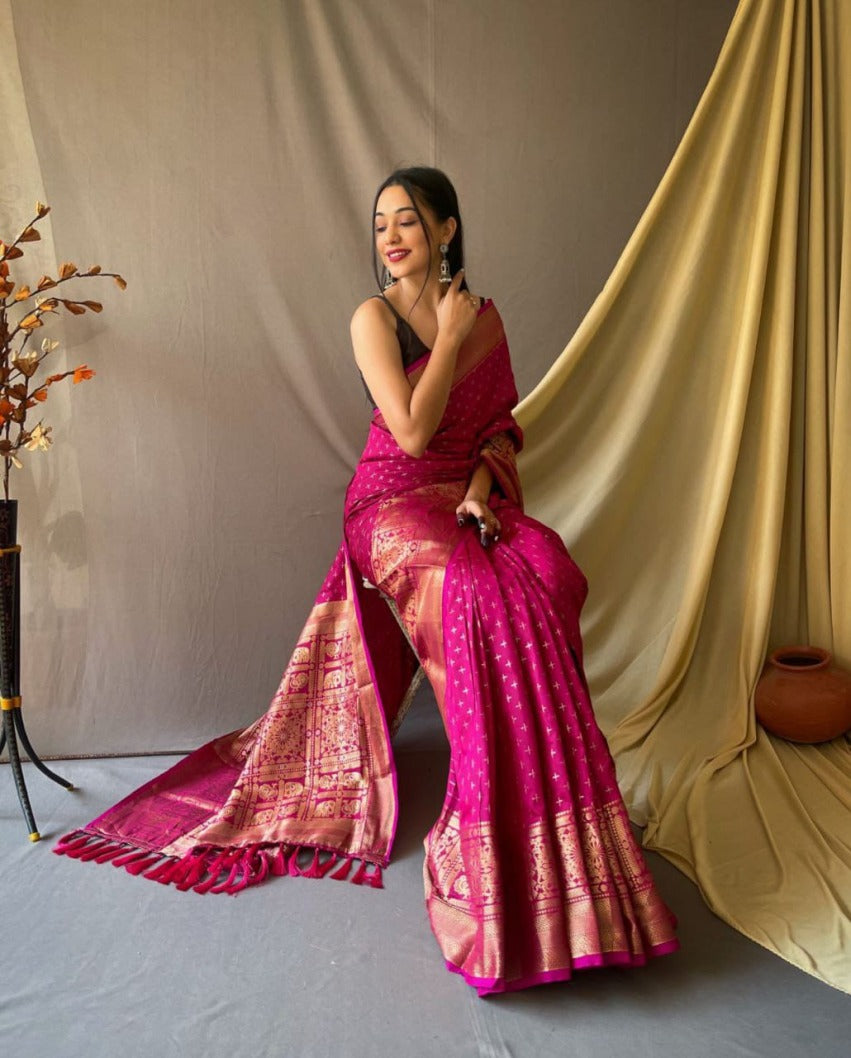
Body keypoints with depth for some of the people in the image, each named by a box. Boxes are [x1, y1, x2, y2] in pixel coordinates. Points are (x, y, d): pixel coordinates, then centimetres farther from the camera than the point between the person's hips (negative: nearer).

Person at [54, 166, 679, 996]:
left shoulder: (482, 314, 12)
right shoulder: (374, 317, -4)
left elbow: (504, 423, 13)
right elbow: (412, 434, -14)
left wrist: (482, 484, -6)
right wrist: (448, 338, -8)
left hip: (470, 497, 5)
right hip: (394, 503, -5)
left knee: (551, 576, -25)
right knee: (487, 595, -31)